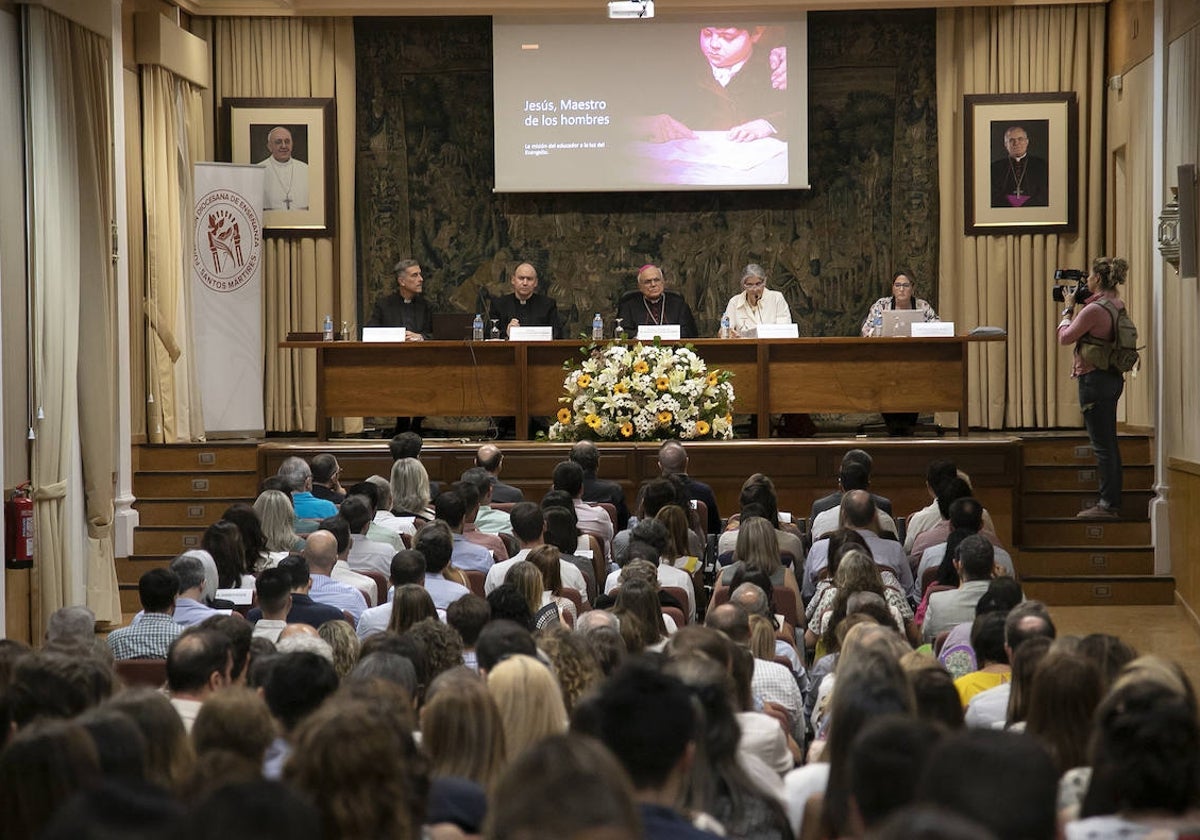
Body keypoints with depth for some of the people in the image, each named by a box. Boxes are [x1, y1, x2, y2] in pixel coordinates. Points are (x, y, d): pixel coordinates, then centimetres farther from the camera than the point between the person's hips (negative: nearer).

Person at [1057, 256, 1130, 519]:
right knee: (1109, 443, 15)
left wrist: (1068, 308, 3)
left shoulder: (1094, 309, -20)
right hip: (1113, 377, 9)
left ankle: (1107, 504, -2)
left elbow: (1065, 337, -10)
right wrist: (1078, 306, 14)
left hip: (1095, 379, -9)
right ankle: (1113, 502, 20)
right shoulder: (1117, 304, 8)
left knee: (1102, 445, -5)